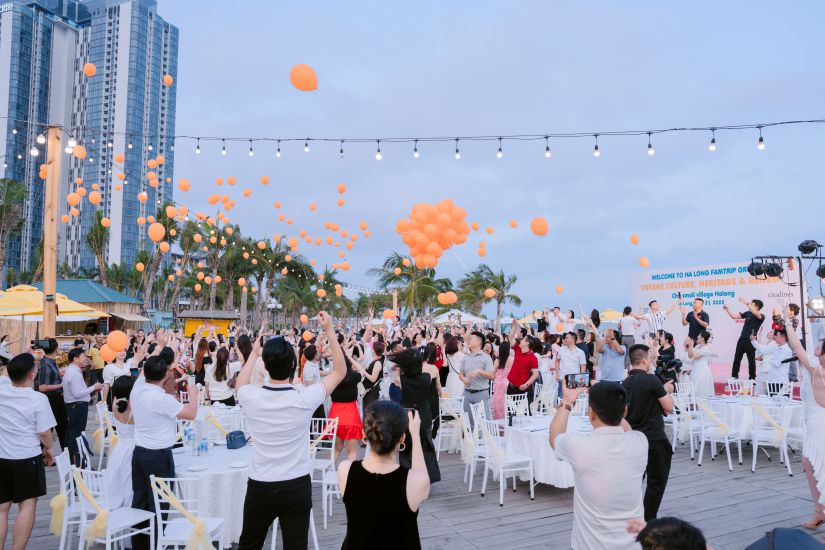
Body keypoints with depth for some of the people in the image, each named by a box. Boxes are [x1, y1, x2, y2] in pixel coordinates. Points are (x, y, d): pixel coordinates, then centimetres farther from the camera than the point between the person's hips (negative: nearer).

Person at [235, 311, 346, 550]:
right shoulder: (305, 398, -16)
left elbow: (241, 382, 17)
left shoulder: (251, 397, -11)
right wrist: (329, 331, -1)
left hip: (259, 486, 2)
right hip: (297, 486, -2)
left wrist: (254, 352, 25)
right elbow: (340, 371, -1)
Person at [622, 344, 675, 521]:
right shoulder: (651, 380, -16)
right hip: (654, 439, -6)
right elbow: (669, 407, -9)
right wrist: (667, 390, 7)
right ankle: (648, 521, 8)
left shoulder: (625, 383, 5)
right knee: (657, 481, 6)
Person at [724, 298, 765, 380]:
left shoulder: (761, 316, -8)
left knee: (751, 360, 3)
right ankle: (734, 377, 17)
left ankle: (752, 378, 12)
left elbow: (755, 313, -31)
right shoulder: (747, 313, 8)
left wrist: (746, 303, -34)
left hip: (751, 340, -6)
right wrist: (727, 309, 4)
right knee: (737, 358, 9)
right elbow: (734, 316, 13)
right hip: (742, 339, 6)